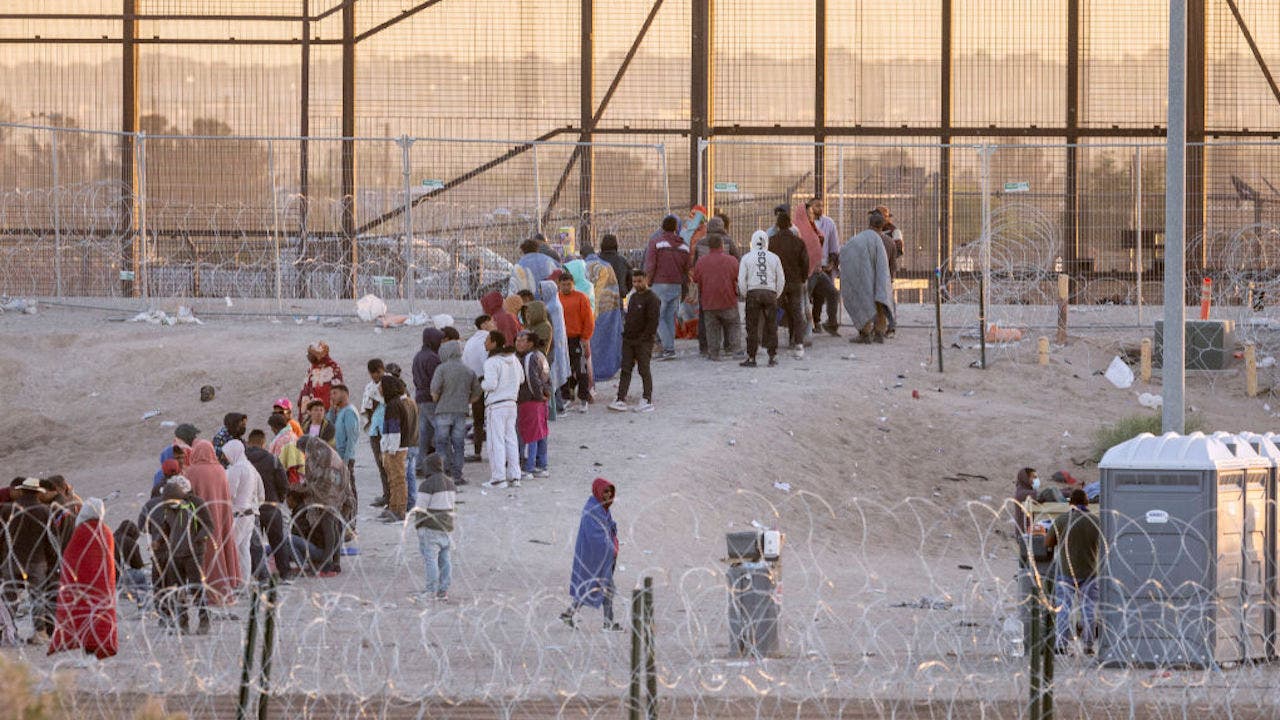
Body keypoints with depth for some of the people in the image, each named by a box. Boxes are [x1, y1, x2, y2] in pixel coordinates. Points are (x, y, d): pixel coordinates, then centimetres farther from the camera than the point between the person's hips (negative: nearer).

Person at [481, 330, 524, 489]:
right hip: (511, 403, 7)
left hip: (496, 406, -7)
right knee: (511, 440, 11)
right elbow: (521, 378, 17)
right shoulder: (514, 359, 8)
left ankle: (498, 478, -5)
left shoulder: (491, 362, -15)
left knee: (496, 441, -3)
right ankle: (514, 477, 11)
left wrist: (481, 385, -2)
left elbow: (491, 384, -21)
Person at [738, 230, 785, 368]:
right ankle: (773, 357, 7)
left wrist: (745, 295, 12)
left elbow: (741, 280, 0)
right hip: (770, 294, 1)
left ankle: (751, 357, 1)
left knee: (752, 327, 1)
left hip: (753, 294, -1)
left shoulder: (747, 258, 1)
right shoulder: (774, 258, 5)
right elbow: (780, 280, 8)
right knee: (771, 326, 6)